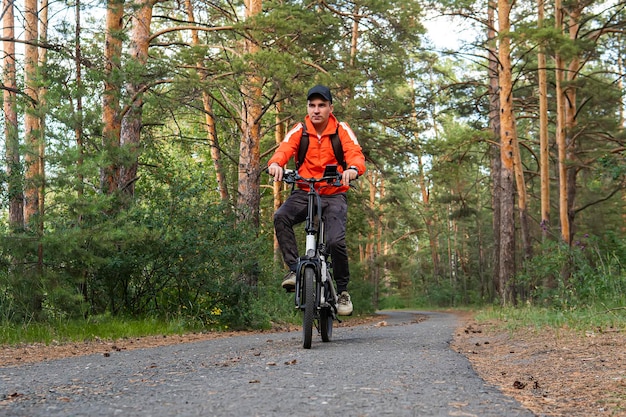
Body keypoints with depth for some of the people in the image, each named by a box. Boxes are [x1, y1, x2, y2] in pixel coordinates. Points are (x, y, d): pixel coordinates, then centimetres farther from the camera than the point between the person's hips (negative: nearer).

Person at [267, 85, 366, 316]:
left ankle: (342, 290, 1)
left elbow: (356, 154, -18)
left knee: (335, 241, -22)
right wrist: (275, 163, -43)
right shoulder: (299, 130, -1)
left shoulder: (342, 130, -3)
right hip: (305, 192, 2)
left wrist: (353, 169, -43)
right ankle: (294, 269, -18)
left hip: (334, 195, -2)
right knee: (281, 217, -29)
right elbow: (284, 149, -18)